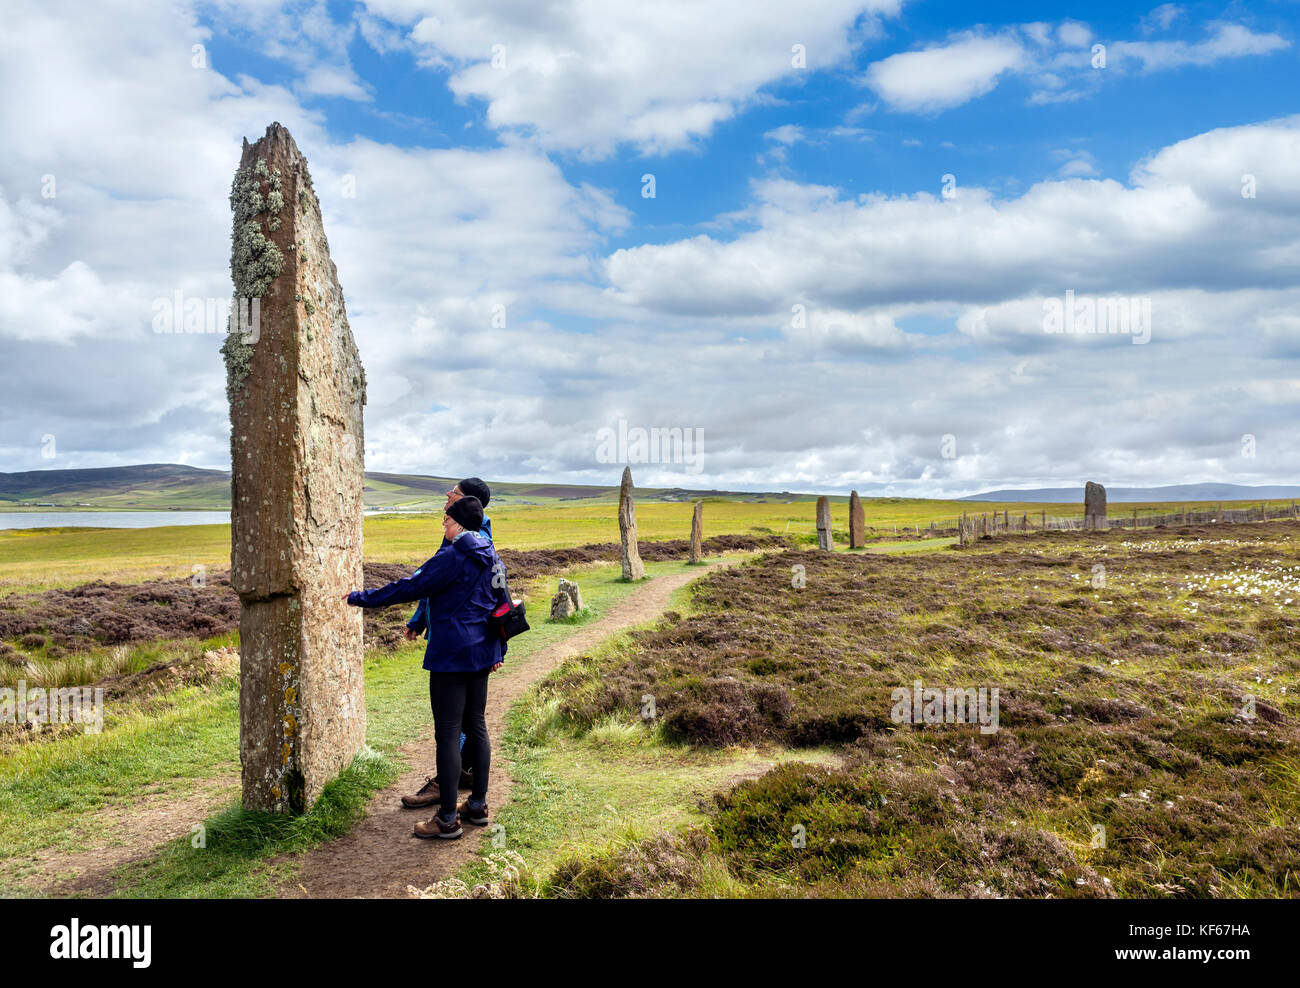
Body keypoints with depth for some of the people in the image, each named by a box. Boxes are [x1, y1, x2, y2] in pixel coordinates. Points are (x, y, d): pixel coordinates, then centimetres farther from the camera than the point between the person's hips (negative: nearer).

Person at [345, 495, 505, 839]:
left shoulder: (451, 558, -15)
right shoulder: (492, 558, 11)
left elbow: (409, 588, -13)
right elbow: (502, 605, 17)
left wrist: (360, 598, -2)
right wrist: (499, 652, 25)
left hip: (451, 656, -8)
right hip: (482, 655, 9)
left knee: (448, 734, -3)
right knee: (476, 726, 15)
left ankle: (448, 818, 2)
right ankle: (478, 805, 24)